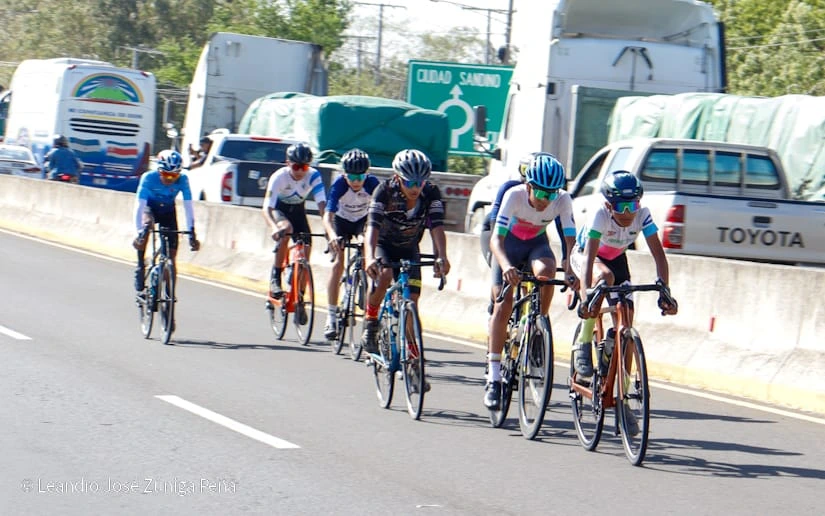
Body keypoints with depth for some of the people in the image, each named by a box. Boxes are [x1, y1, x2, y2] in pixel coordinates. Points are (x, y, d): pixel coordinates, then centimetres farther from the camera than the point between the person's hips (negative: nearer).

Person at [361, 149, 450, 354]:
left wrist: (441, 257, -49)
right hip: (384, 245, -2)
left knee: (412, 298, -11)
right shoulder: (385, 191, -28)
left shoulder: (431, 194, -22)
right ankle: (370, 324, -13)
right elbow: (372, 227, -38)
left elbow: (437, 228, -31)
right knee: (384, 275, -32)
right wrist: (369, 258, -55)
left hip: (409, 249, 3)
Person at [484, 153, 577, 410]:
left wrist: (570, 270, -48)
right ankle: (493, 378, -11)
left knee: (545, 271, -34)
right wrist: (505, 266, -55)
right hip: (510, 243, -1)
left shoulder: (563, 200, -26)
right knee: (503, 304, -15)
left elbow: (570, 239, -28)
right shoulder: (514, 196, -31)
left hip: (537, 244, 1)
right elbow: (496, 238, -36)